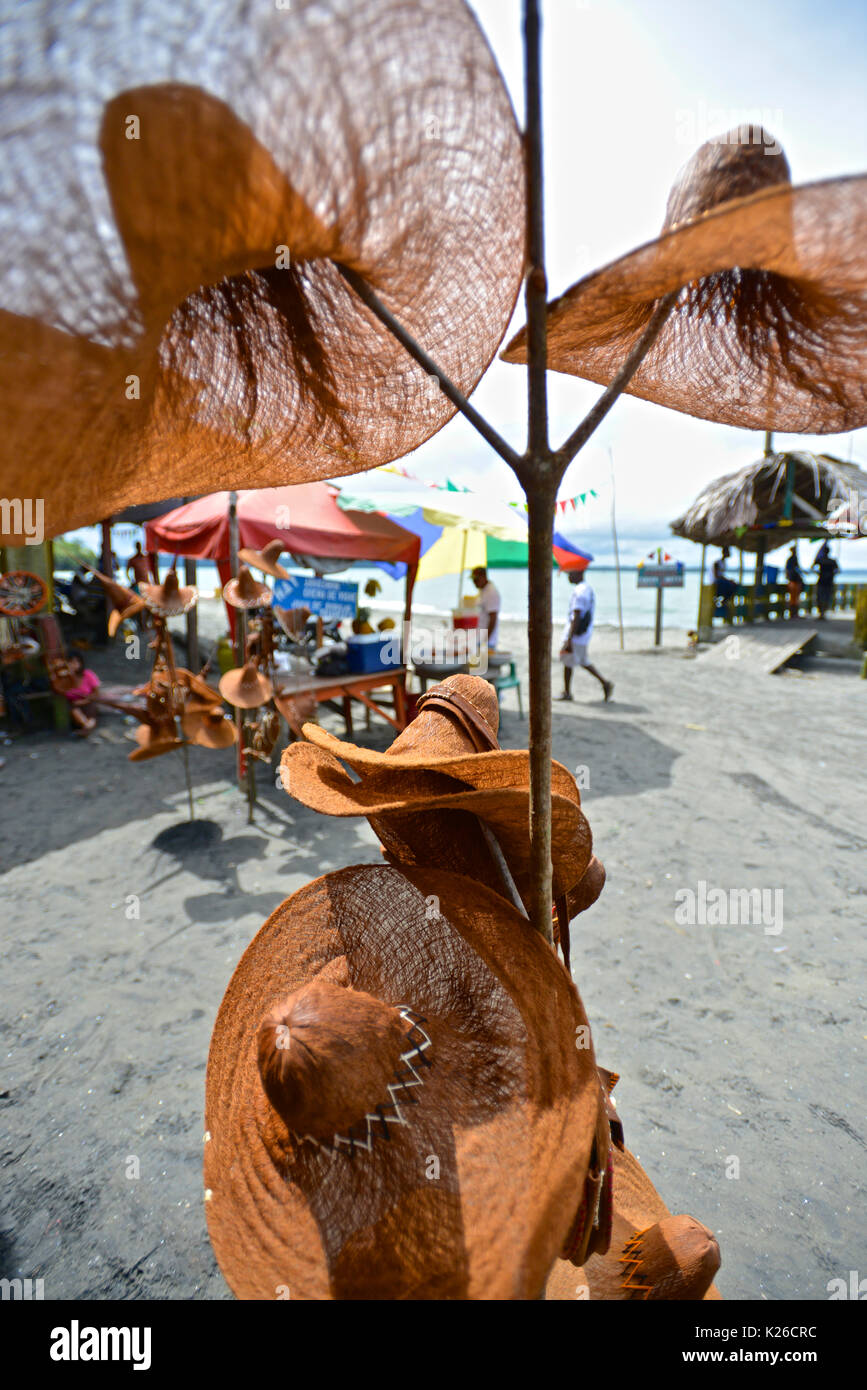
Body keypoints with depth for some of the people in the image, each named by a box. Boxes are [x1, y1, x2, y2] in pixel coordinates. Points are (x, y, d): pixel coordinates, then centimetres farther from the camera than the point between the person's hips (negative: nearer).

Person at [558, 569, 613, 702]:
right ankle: (605, 683, 11)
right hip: (584, 636, 10)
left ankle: (567, 693, 14)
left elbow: (576, 618, -24)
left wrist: (569, 640, -25)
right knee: (584, 662, 17)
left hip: (576, 636, -10)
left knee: (567, 662, 4)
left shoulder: (579, 592, -20)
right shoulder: (588, 589, 12)